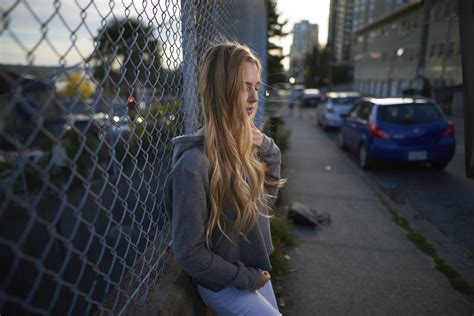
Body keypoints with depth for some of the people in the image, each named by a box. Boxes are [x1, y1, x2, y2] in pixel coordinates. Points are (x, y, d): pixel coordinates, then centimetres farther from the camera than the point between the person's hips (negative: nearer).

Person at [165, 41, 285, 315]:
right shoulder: (194, 164, -30)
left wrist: (269, 151, -11)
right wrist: (245, 277, -12)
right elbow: (189, 253, -23)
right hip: (224, 283, -7)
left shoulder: (243, 143, -8)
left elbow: (266, 199, 4)